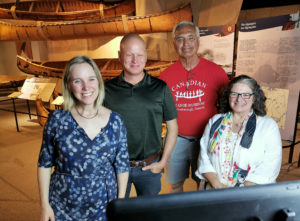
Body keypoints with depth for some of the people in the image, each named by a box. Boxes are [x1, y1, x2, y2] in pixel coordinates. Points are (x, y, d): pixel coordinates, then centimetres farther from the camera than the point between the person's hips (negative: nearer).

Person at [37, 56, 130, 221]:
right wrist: (45, 204, -1)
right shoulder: (57, 119, -10)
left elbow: (122, 165, -2)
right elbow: (45, 163, -2)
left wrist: (121, 202, 0)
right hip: (63, 206, 0)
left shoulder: (115, 121, -8)